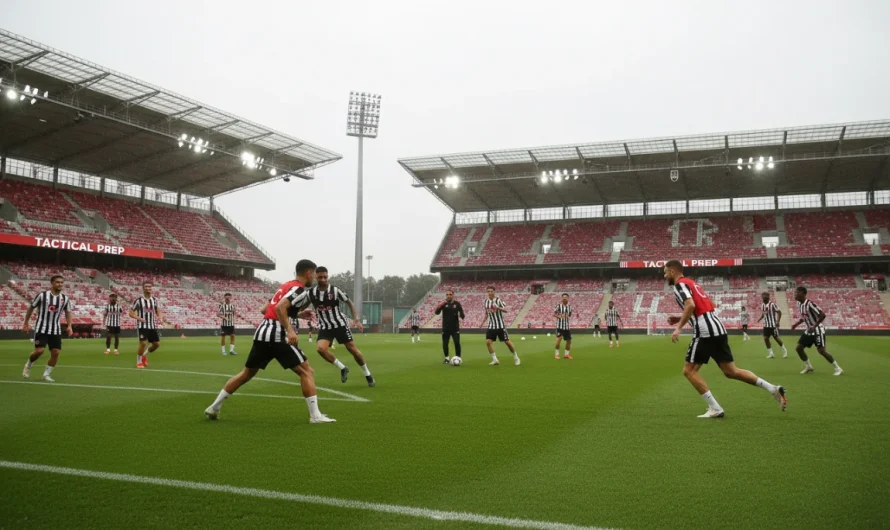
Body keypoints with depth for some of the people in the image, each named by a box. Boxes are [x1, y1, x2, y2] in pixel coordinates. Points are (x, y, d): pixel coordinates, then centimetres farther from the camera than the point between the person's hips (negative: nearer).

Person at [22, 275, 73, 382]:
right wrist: (26, 323, 3)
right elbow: (31, 308, 3)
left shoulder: (65, 298, 2)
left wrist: (69, 326, 1)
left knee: (56, 352, -4)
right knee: (39, 350, -14)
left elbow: (68, 312, 14)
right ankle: (28, 365, 17)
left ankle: (46, 374, 12)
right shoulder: (42, 295, -8)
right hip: (41, 328, -4)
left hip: (56, 330, 4)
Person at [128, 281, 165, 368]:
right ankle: (139, 361, 8)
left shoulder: (154, 300, 9)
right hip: (142, 326, -5)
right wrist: (139, 318, -18)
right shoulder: (138, 300, -4)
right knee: (143, 343, -13)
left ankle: (144, 355, 28)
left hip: (152, 326, 5)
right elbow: (131, 313, -1)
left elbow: (158, 311, 14)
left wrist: (160, 319, -7)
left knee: (157, 344, 3)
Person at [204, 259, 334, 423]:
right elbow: (280, 307, -22)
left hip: (262, 332, 9)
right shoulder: (301, 291, -6)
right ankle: (315, 416, -9)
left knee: (246, 374, 20)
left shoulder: (285, 286, 22)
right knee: (307, 372, -3)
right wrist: (290, 330, -29)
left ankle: (214, 407, 24)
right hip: (277, 335, -9)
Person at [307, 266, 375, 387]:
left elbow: (349, 303, -2)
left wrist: (356, 319, -9)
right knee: (320, 349, -22)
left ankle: (368, 374, 18)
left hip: (340, 324, -2)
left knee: (353, 349, -2)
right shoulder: (311, 293, -6)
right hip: (325, 327, 2)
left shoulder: (335, 290, -12)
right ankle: (343, 368, 0)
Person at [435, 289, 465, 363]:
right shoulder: (444, 304, 1)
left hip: (455, 328, -1)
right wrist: (440, 306, -29)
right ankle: (447, 358, 22)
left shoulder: (457, 304, 0)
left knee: (457, 343, -9)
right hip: (445, 328, 1)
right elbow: (437, 312, -10)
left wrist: (462, 315, -26)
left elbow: (462, 315, -1)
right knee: (445, 344, 5)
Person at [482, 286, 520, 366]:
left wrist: (498, 308, -32)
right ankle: (495, 360, 1)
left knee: (507, 341, -2)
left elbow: (505, 310, -16)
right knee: (488, 342, -9)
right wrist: (483, 322, 14)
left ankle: (516, 358, 15)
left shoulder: (498, 300, -9)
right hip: (491, 326, 5)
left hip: (500, 325, -5)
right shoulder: (486, 302, 7)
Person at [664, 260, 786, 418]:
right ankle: (773, 389, 7)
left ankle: (715, 409, -5)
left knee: (689, 370, -1)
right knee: (731, 371, 12)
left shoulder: (679, 285, -4)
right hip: (717, 328, 9)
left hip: (705, 331, -9)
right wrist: (681, 320, 25)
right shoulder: (691, 282, 25)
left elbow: (690, 305, -22)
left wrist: (678, 328, -19)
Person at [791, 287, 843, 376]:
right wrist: (796, 324, 8)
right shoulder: (799, 303, 3)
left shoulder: (810, 304, -24)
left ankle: (838, 369, -2)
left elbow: (822, 315, -26)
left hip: (817, 330, -9)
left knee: (821, 350, -14)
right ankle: (808, 366, 21)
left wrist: (814, 326, -33)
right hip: (809, 330, 9)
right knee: (799, 347, 4)